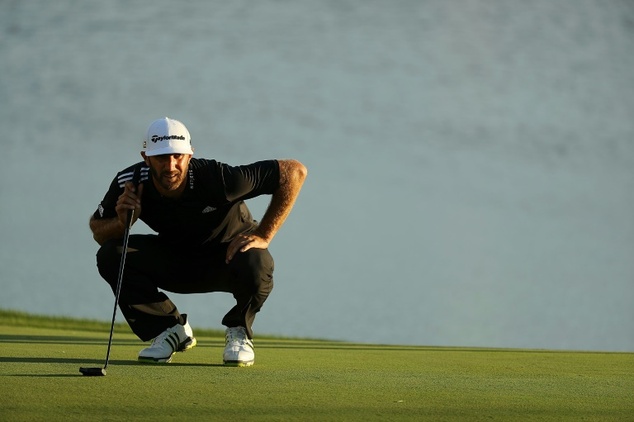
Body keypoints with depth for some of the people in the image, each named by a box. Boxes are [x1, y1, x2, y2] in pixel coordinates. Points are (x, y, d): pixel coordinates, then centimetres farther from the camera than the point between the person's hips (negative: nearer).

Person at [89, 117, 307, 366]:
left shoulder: (216, 178, -33)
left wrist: (263, 236, -26)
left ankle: (238, 331, -3)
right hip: (174, 259, 3)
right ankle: (170, 329, 1)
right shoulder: (130, 183, -23)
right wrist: (121, 223, -31)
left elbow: (295, 171, -28)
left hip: (228, 253, -3)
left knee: (255, 266, -38)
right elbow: (98, 230, -7)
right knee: (110, 255, -20)